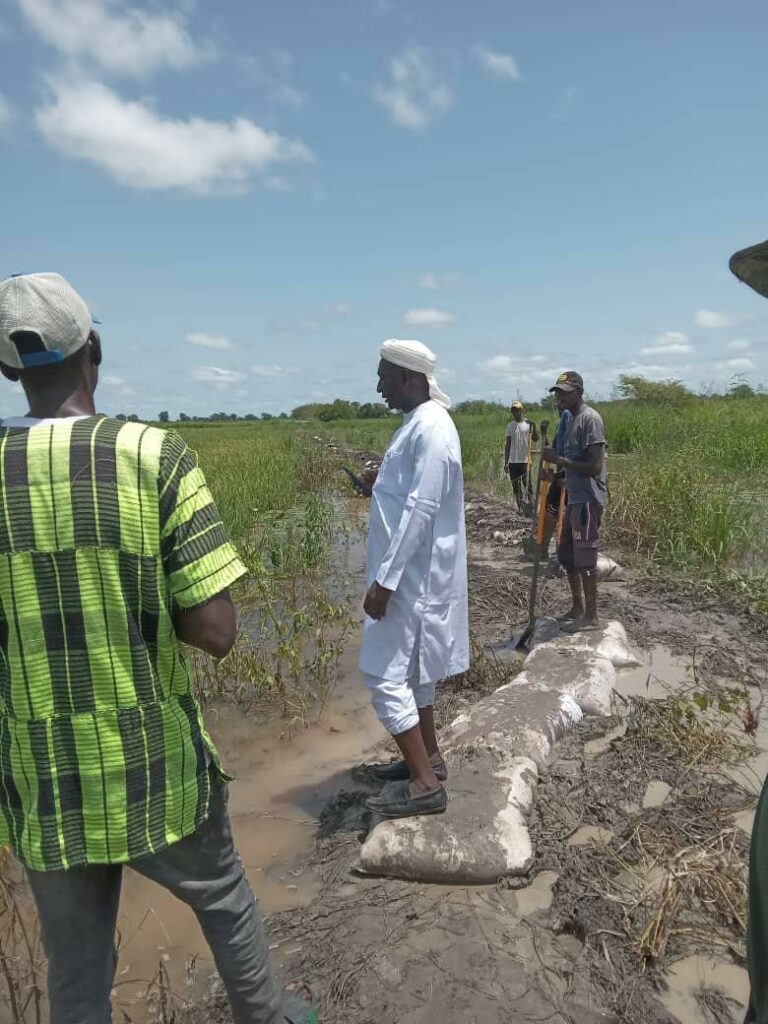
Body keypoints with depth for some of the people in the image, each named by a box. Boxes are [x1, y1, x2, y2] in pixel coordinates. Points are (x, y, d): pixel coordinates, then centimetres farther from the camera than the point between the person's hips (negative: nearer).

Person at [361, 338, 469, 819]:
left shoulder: (429, 428, -20)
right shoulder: (420, 422, 12)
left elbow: (420, 510, -25)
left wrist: (384, 580, -24)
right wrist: (377, 484, 8)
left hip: (413, 576, -10)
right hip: (413, 573, 10)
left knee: (386, 674, -5)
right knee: (410, 668, 19)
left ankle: (425, 784, 4)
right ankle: (428, 757, 33)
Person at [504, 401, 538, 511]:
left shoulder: (528, 424, 1)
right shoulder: (510, 425, 10)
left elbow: (536, 439, -7)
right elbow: (508, 444, 11)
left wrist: (533, 426, -19)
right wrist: (506, 462, 7)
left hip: (525, 460, -3)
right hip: (513, 461, 3)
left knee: (527, 484, -6)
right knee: (516, 486, 4)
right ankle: (520, 507, 10)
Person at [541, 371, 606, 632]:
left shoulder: (590, 419, -14)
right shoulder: (570, 419, 15)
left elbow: (594, 467, -21)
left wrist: (559, 460, -19)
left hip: (588, 500, -10)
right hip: (574, 499, 10)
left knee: (584, 558, -3)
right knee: (566, 555, 15)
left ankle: (591, 616, 9)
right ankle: (578, 607, 28)